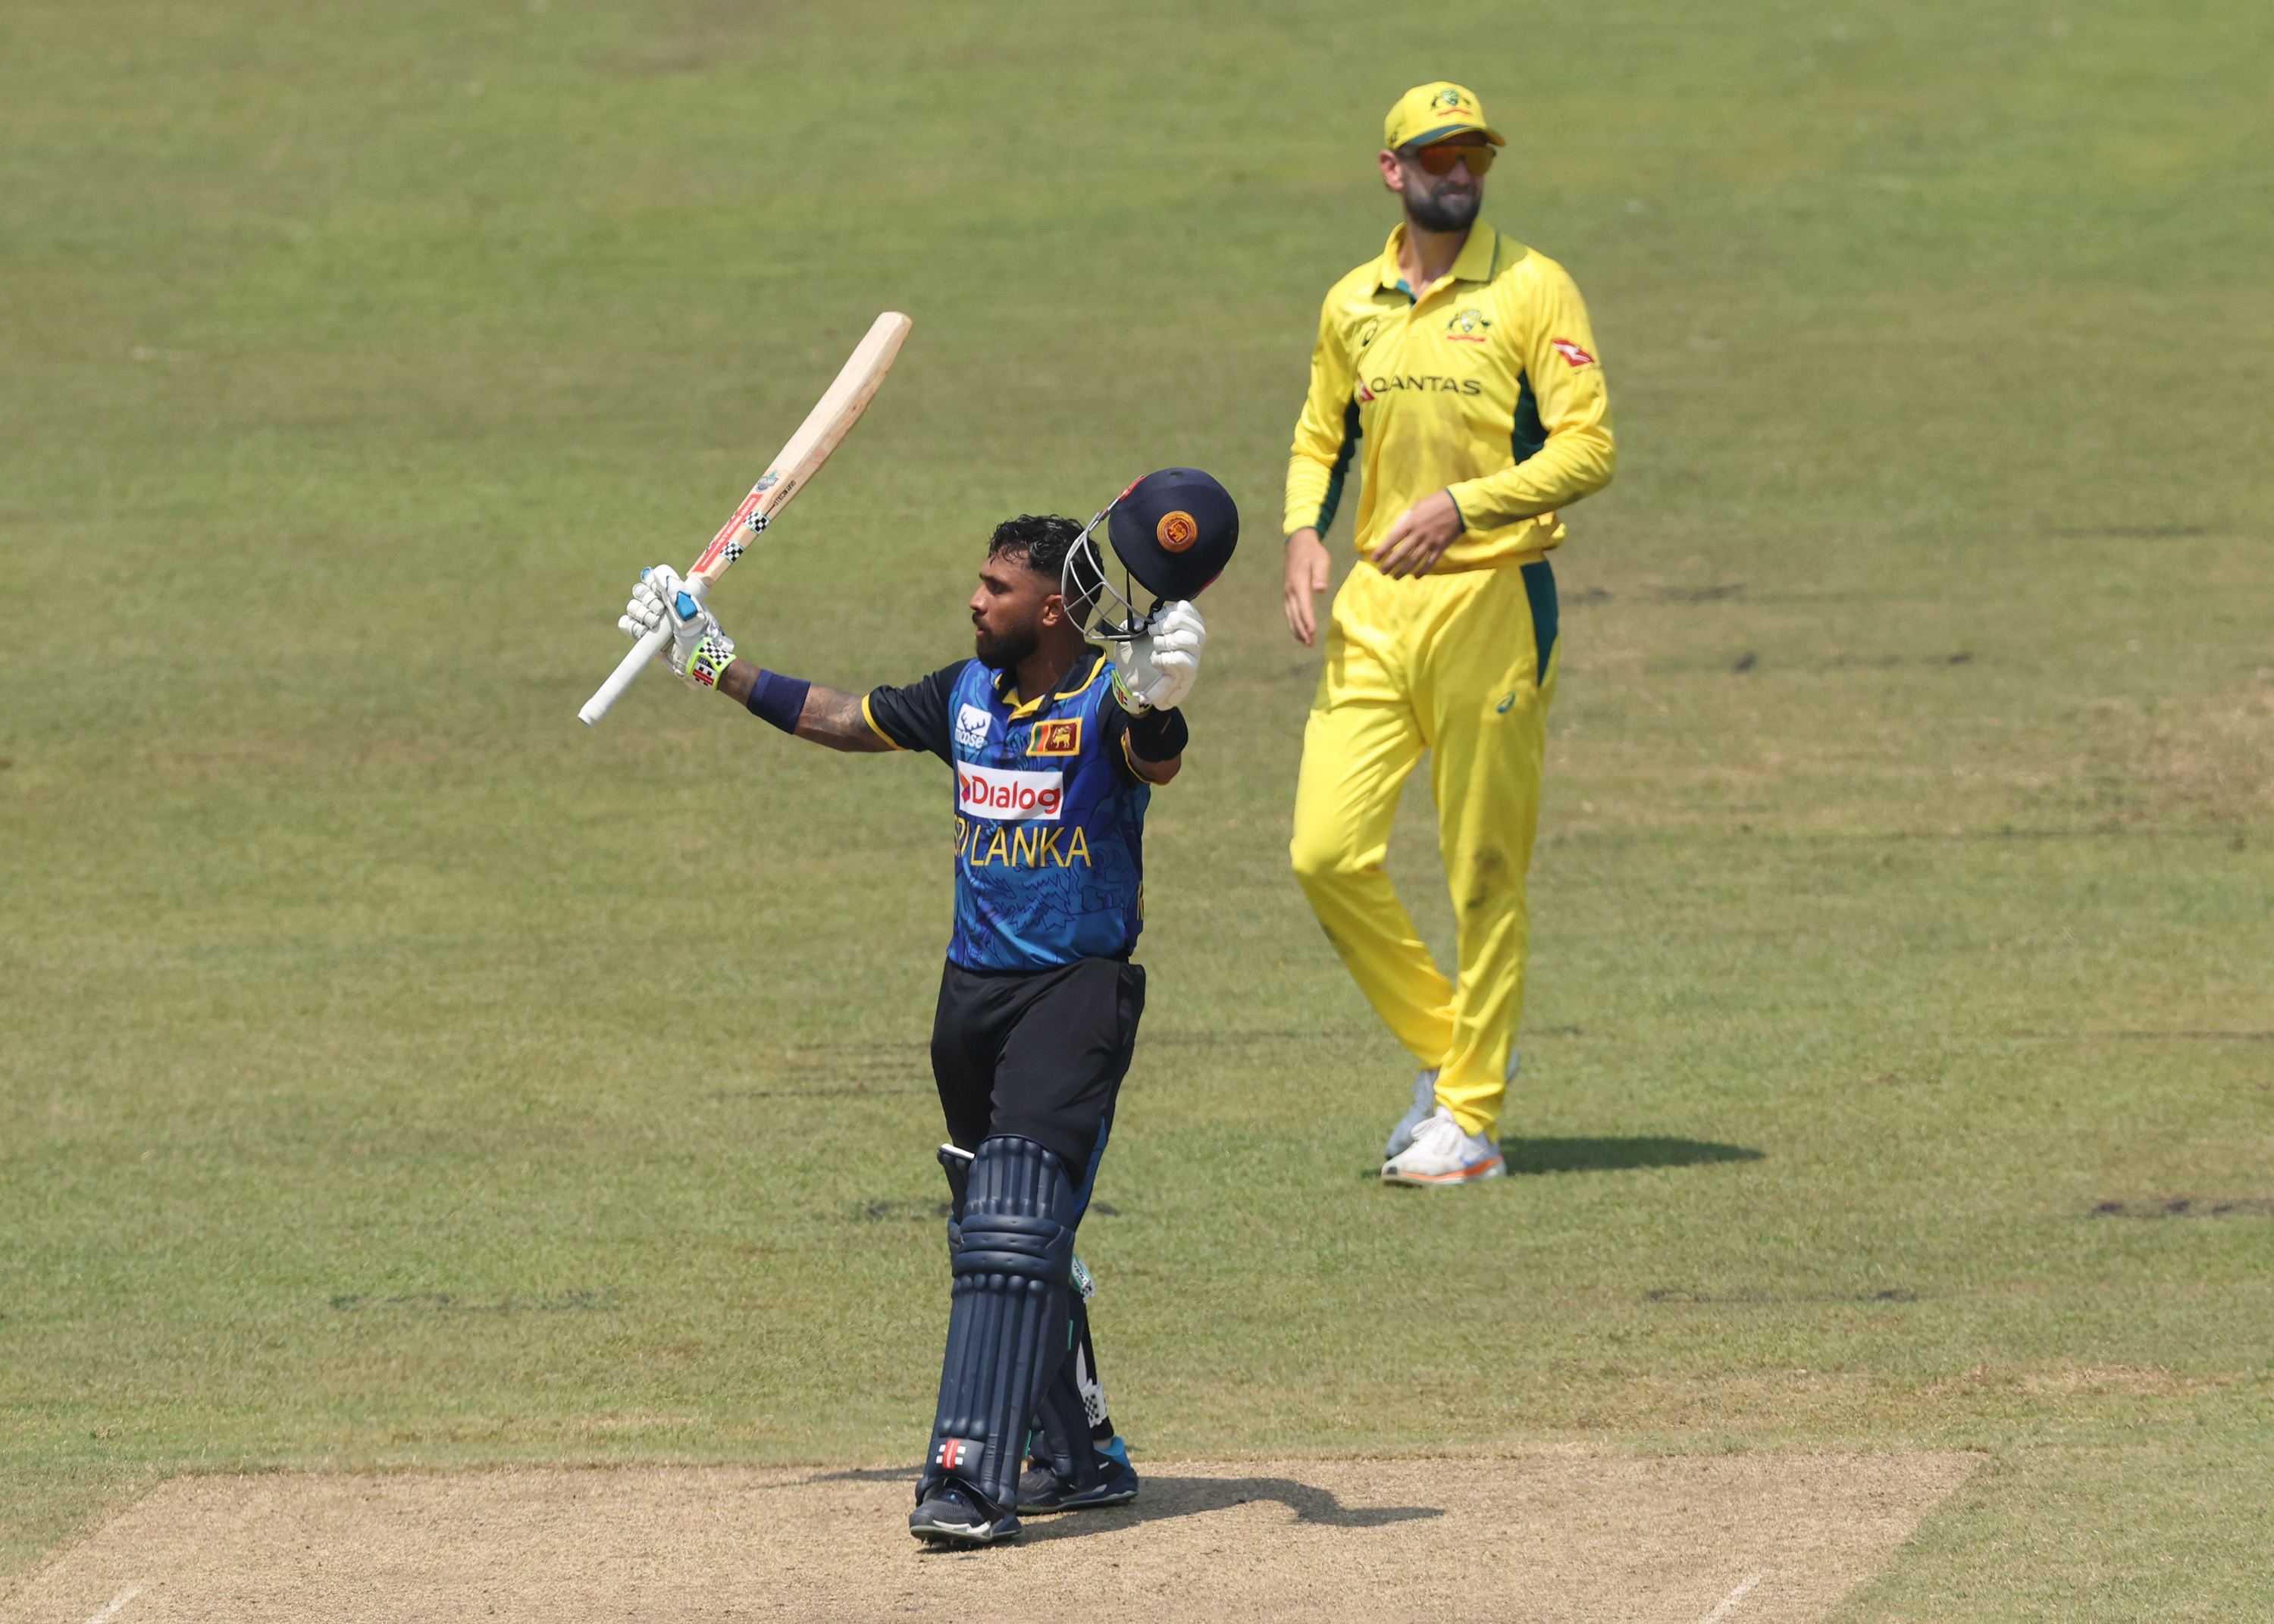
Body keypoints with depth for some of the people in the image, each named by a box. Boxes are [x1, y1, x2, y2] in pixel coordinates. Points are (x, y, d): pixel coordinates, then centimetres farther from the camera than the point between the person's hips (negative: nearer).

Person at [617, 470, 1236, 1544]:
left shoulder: (1107, 699, -14)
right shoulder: (966, 695, 7)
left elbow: (1157, 764, -36)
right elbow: (840, 720, 20)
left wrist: (1155, 700, -57)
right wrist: (713, 663, 22)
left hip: (1078, 989, -8)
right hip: (975, 989, 8)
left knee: (1012, 1227, -18)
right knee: (991, 1233, 13)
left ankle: (973, 1477, -23)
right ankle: (1081, 1456, 26)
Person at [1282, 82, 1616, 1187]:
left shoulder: (1530, 291, -5)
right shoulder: (1352, 305, 12)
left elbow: (1587, 448, -11)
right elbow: (1320, 435, 24)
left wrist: (1462, 506, -23)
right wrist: (1303, 533, 4)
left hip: (1493, 598, -5)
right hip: (1375, 605, 5)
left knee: (1483, 873, -2)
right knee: (1327, 851, -4)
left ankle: (1472, 1118, 6)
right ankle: (1446, 1046, 16)